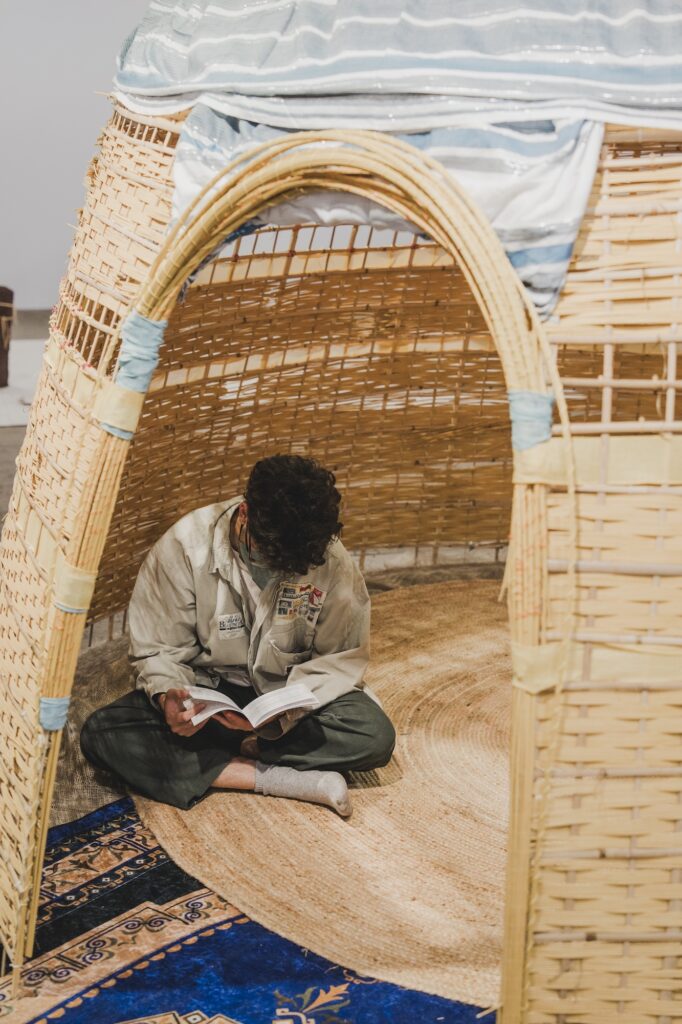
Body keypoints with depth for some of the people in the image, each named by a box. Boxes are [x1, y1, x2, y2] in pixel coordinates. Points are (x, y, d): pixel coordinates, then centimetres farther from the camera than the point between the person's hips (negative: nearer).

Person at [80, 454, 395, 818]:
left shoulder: (331, 561, -18)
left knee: (374, 735, -29)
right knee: (101, 734, -26)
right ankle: (279, 778, -27)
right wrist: (168, 697, -32)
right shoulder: (184, 546, -19)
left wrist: (284, 711, -27)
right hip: (206, 689, 1)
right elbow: (158, 649, -9)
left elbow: (342, 657, -9)